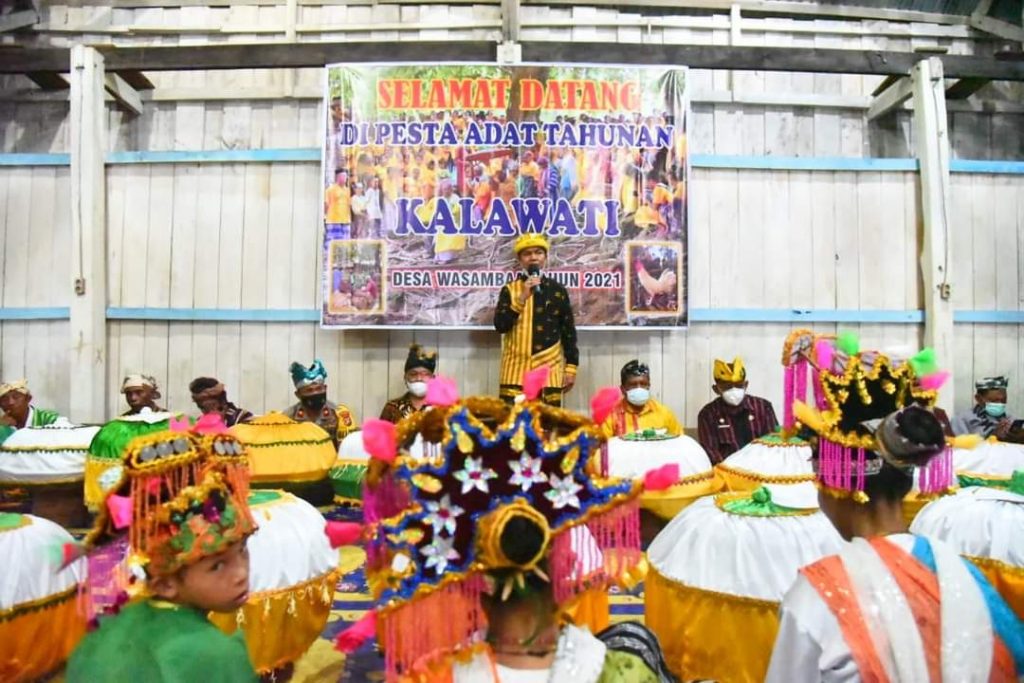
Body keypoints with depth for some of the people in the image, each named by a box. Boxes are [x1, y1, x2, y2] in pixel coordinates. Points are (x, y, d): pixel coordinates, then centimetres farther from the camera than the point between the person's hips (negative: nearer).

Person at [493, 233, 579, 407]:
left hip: (549, 370, 1)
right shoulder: (509, 290, 5)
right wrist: (522, 297, -16)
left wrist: (571, 367, 4)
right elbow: (500, 326, -8)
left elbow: (568, 331, 9)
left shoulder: (558, 290, 7)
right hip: (517, 370, -1)